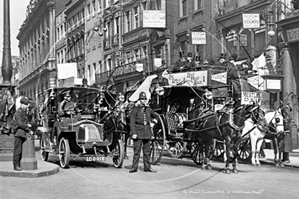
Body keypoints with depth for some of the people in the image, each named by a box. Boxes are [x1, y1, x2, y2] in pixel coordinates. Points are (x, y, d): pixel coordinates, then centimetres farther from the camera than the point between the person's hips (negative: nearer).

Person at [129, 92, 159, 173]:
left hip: (147, 133, 4)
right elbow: (132, 122, -7)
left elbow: (155, 117, 27)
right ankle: (134, 167, 1)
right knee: (137, 150, -4)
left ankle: (147, 167, 15)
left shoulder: (149, 109, 10)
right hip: (138, 133, -4)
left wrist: (153, 123, 9)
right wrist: (133, 133, -15)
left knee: (147, 151, 8)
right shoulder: (135, 110, -3)